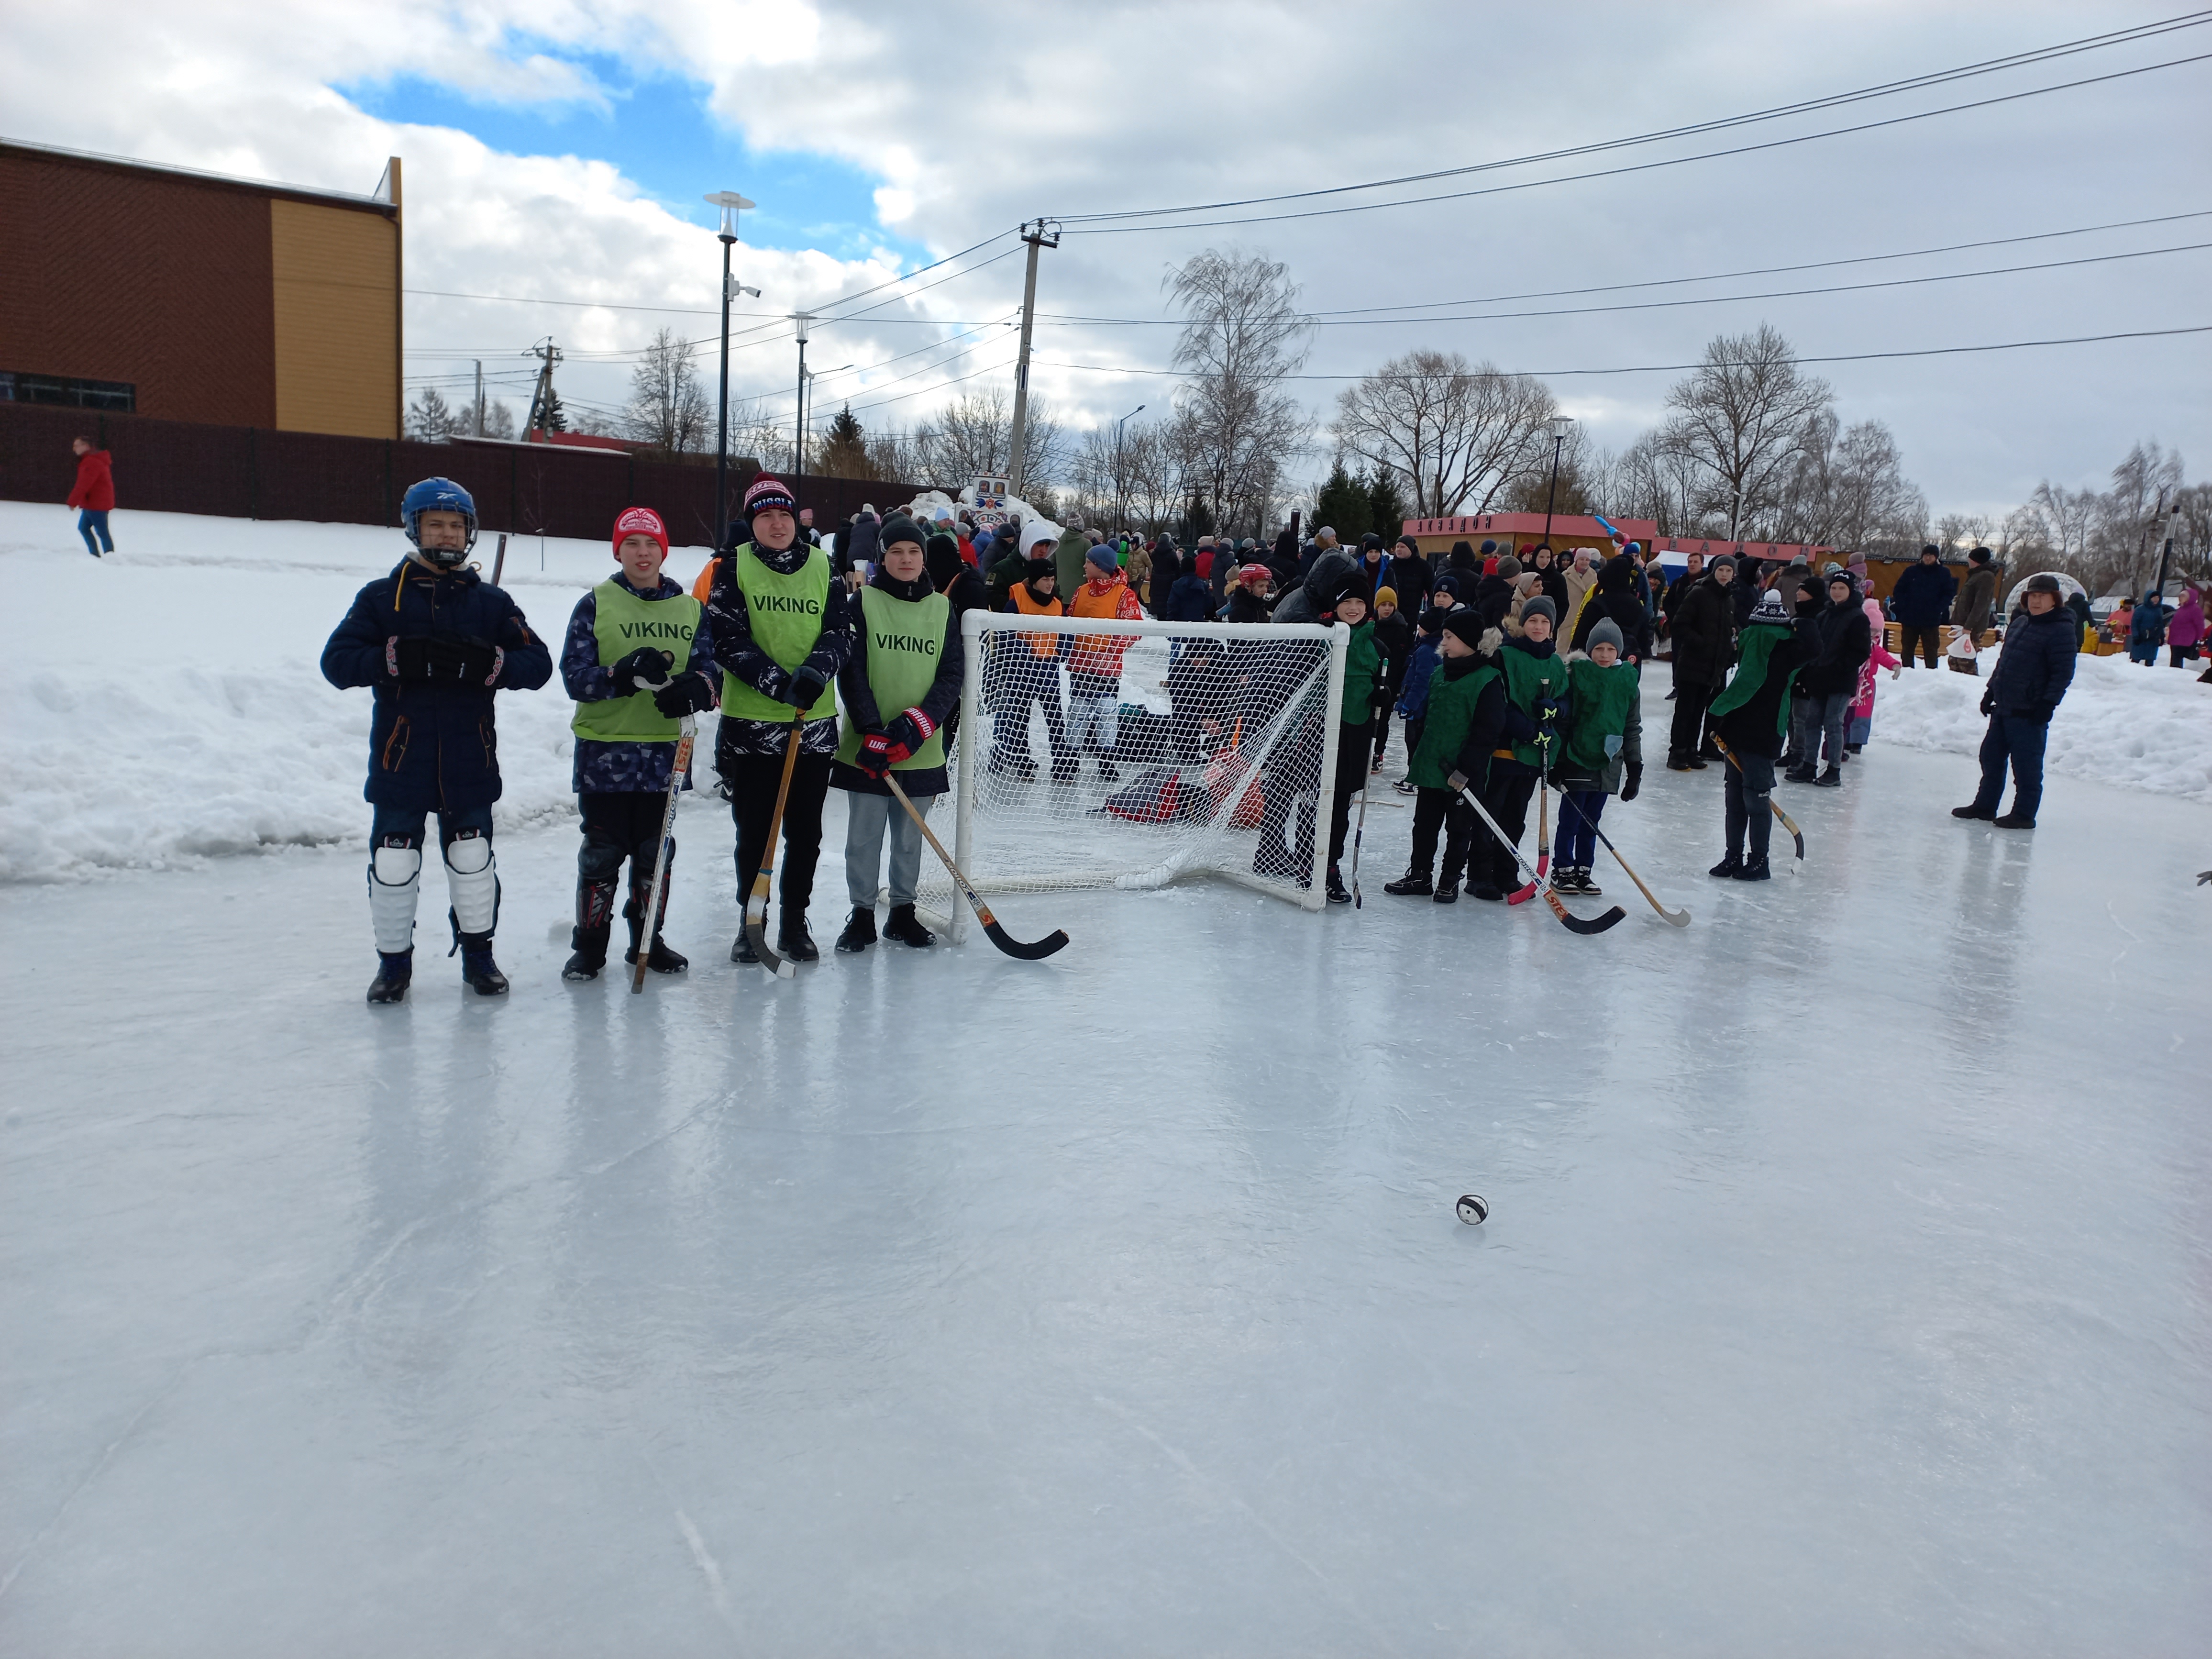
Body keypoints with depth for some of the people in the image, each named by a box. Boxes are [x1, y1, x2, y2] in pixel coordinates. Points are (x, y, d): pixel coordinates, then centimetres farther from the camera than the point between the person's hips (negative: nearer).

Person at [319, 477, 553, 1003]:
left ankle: (478, 953, 26)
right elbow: (337, 662, -5)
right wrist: (399, 658, -21)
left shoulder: (490, 600, 8)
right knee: (393, 861, 2)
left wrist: (489, 663, -19)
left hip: (469, 759, 1)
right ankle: (394, 959, 20)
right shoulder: (381, 597, 4)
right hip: (400, 756, -1)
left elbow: (538, 663, 1)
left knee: (473, 858, 8)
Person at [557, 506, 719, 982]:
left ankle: (648, 939, 26)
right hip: (604, 750, -3)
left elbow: (710, 670, 3)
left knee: (656, 850, 11)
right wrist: (624, 674, -25)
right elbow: (575, 676, -7)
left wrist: (695, 689, -21)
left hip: (665, 750, 3)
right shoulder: (595, 605, 0)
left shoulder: (690, 610, 10)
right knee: (602, 852, 2)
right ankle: (590, 944, 16)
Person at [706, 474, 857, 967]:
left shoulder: (824, 568, 6)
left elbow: (842, 630, 0)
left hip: (815, 722, 2)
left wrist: (816, 670, -20)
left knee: (805, 830, 8)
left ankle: (795, 923, 22)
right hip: (750, 722, -2)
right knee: (754, 829, 6)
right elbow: (727, 639, -9)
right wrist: (776, 682, -21)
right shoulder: (734, 568, -1)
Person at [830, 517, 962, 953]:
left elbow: (951, 676, 3)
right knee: (864, 836, 3)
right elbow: (850, 672, -7)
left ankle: (903, 912, 24)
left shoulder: (942, 608, 6)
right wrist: (872, 731, -16)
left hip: (921, 749, 2)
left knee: (910, 837, 10)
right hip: (865, 746, -2)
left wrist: (917, 723, -12)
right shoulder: (863, 601, -2)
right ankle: (862, 915, 15)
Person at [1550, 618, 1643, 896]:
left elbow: (1633, 727, 10)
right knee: (1570, 819, 1)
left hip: (1607, 765, 4)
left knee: (1591, 823, 11)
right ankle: (1562, 871, 13)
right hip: (1576, 759, -3)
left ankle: (1583, 872, 21)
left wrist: (1635, 767, 8)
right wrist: (1555, 759, -7)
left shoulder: (1627, 680, 5)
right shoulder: (1577, 673, -6)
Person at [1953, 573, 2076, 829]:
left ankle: (2024, 815, 5)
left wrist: (2048, 703, -21)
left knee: (2026, 765, -2)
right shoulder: (2020, 624, 15)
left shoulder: (2061, 630, -10)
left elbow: (2063, 673, -15)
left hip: (2030, 712, -8)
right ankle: (1984, 805, 25)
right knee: (1991, 757, 14)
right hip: (2003, 708, 9)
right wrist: (1991, 691, 19)